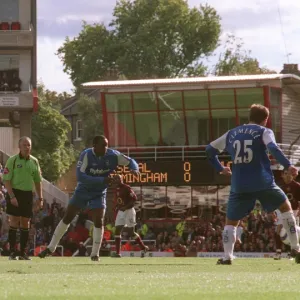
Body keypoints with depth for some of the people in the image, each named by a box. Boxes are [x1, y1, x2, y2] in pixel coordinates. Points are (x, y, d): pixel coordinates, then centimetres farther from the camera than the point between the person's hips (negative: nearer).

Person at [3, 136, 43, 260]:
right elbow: (6, 180, -9)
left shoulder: (34, 161, 9)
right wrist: (12, 196, -17)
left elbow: (38, 181, 15)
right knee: (14, 222, -7)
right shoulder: (12, 160, -6)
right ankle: (12, 252, -4)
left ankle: (23, 252, 10)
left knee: (25, 223, 4)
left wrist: (40, 198, 10)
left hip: (28, 194, 4)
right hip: (15, 193, -4)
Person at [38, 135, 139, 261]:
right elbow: (80, 176, -34)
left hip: (99, 194, 1)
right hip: (82, 191, -1)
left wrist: (135, 169, -30)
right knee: (67, 218, 3)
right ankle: (51, 248, 13)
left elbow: (130, 161, -4)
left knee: (99, 221, -13)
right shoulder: (87, 155, -25)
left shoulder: (113, 155, -17)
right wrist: (102, 180, -40)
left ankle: (95, 253, -1)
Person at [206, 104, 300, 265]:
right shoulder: (264, 132, 3)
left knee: (231, 222, 14)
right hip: (263, 183, -2)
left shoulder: (231, 134, 16)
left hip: (239, 186, 2)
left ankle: (227, 256, -5)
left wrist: (219, 168, 28)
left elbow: (210, 150, 20)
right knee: (286, 207, 19)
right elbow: (273, 148, -16)